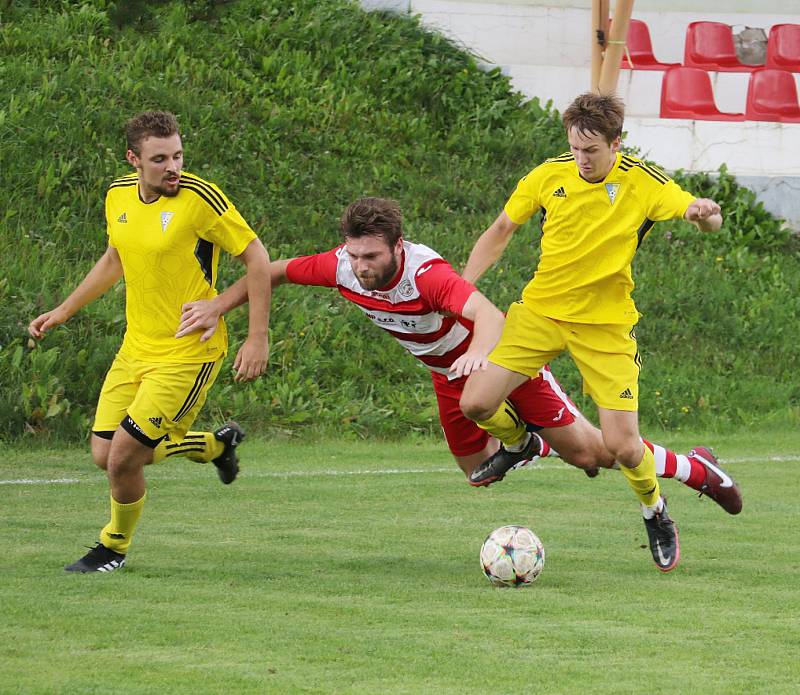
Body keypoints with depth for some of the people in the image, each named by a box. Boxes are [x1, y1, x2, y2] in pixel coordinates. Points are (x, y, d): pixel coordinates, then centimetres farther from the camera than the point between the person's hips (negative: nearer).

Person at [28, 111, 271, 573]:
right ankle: (217, 445, 29)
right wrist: (63, 312, 23)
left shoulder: (200, 198, -18)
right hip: (136, 349, 7)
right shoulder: (118, 197, 2)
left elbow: (257, 259, -12)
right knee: (105, 456, 7)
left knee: (123, 458, -11)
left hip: (188, 353, -7)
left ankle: (115, 547, 19)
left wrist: (258, 339, -15)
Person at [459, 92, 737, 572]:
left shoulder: (645, 185, -10)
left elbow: (705, 219, -15)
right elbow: (500, 233, 7)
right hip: (541, 311, 2)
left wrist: (704, 213, -40)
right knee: (475, 404, -12)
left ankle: (655, 512, 22)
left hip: (605, 324, -2)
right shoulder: (549, 176, -5)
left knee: (623, 447, -12)